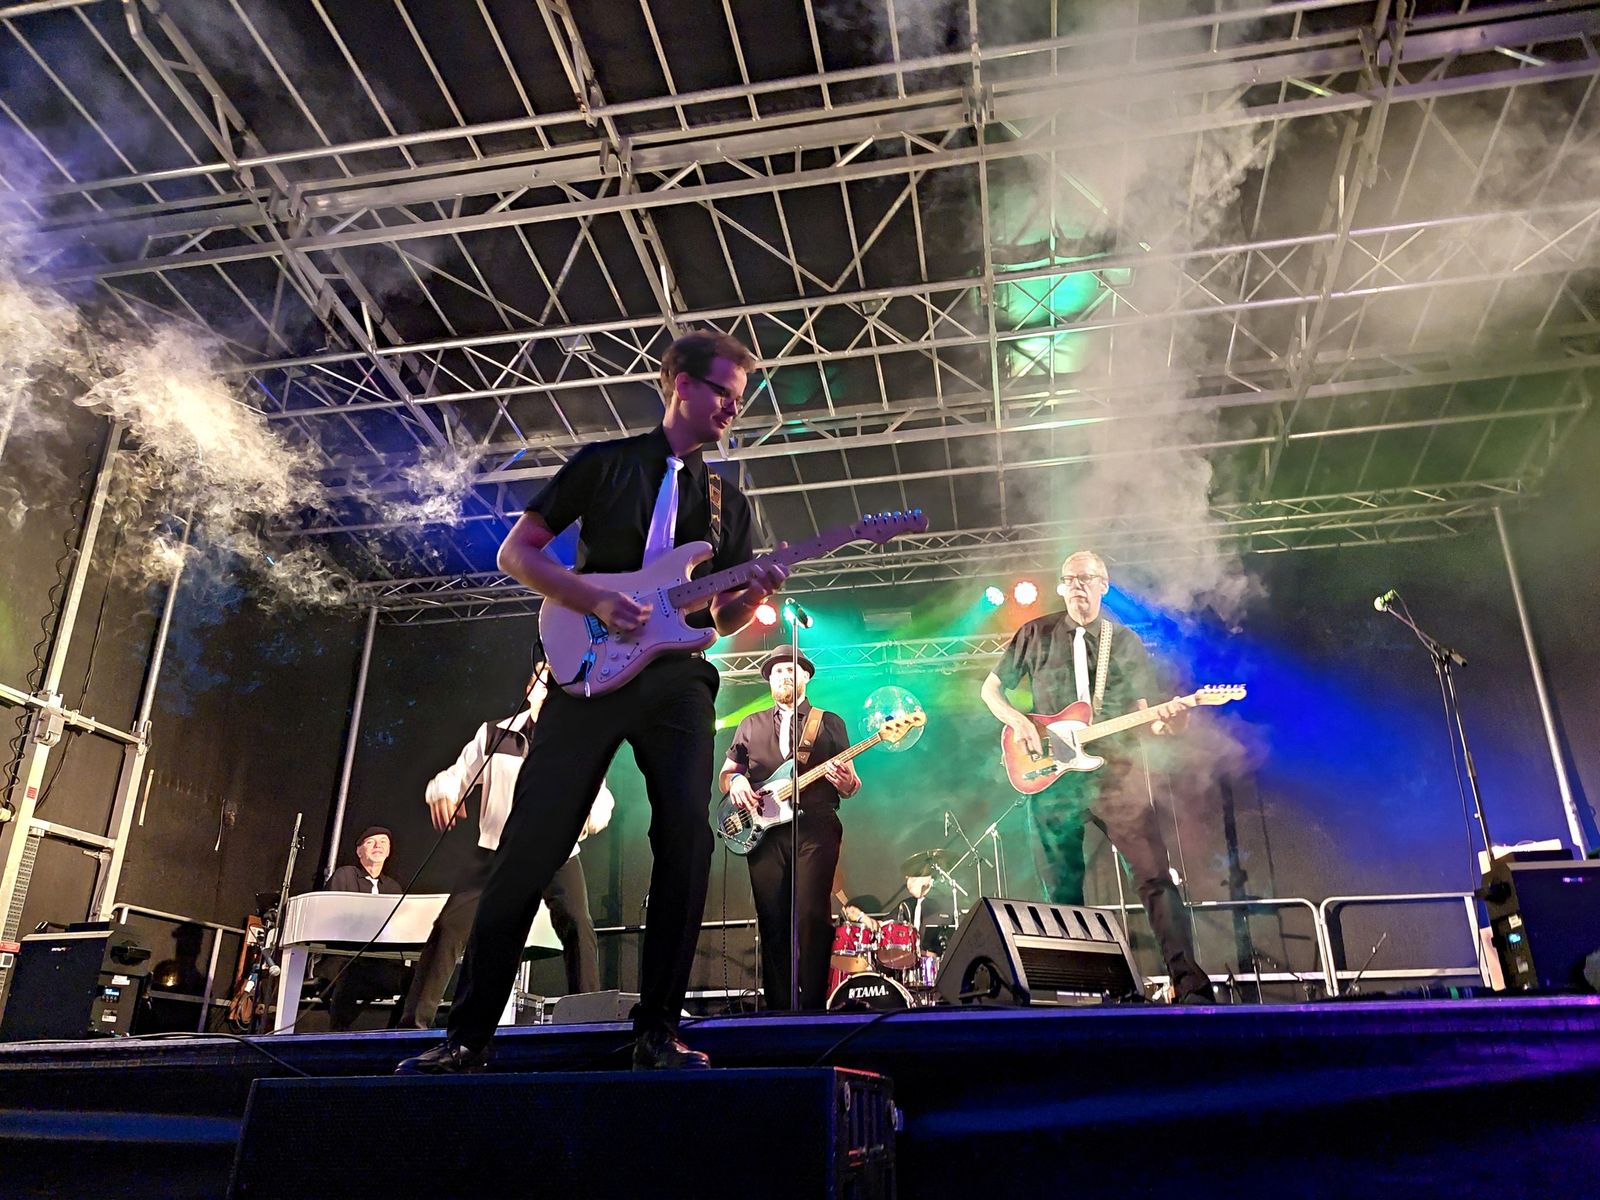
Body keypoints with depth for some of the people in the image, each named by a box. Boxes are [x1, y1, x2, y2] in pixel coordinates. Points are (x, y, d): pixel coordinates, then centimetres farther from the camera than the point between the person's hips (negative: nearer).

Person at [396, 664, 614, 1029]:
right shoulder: (494, 735, 1)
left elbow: (602, 797, 0)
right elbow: (455, 776, 2)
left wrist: (591, 814, -24)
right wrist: (442, 793, -23)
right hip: (498, 851, 0)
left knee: (579, 929, -17)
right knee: (449, 925, -10)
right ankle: (415, 1021, -2)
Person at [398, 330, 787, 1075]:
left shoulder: (729, 501, 18)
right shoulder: (604, 463, 8)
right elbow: (515, 553, 4)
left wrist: (757, 592, -6)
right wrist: (596, 602, -11)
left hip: (678, 680, 3)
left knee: (687, 834, -13)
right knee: (532, 840, -4)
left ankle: (657, 1030, -3)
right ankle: (469, 1034, 7)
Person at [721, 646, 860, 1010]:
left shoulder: (830, 721, 14)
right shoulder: (750, 725, 20)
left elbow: (852, 786, 11)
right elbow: (726, 773, 20)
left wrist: (845, 782, -13)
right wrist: (735, 781, -4)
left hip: (815, 828, -2)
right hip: (763, 830, 2)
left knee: (812, 917, -12)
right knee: (772, 922, -1)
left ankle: (814, 1007, -7)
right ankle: (778, 1009, 5)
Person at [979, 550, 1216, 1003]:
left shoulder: (1126, 643, 11)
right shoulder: (1036, 634, 8)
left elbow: (1141, 716, 11)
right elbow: (990, 688, 14)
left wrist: (1165, 719, -13)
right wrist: (1017, 721, -6)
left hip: (1115, 773, 0)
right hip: (1052, 780, 0)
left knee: (1156, 877, -13)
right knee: (1063, 894, 7)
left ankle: (1191, 986, -9)